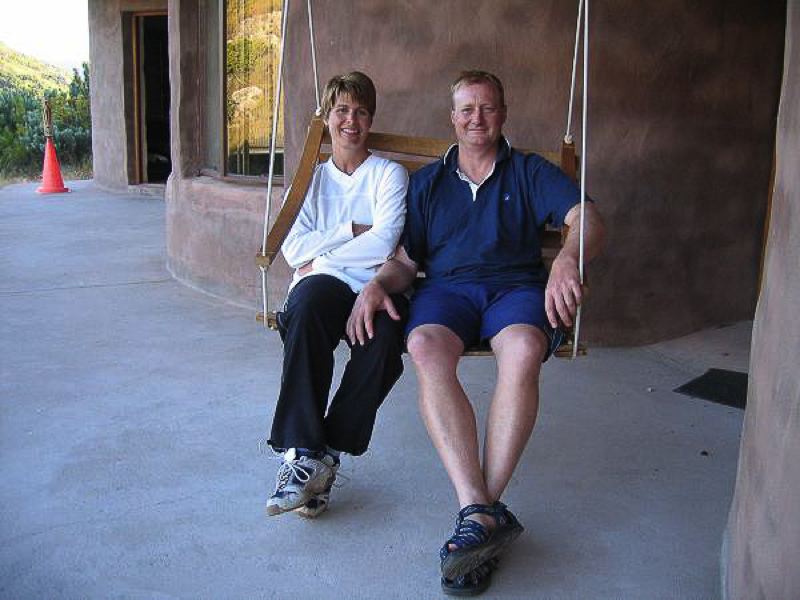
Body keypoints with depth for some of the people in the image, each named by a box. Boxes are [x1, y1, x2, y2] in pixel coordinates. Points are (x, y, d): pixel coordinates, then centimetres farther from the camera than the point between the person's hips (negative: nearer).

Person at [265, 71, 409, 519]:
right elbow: (294, 250, 7)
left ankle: (323, 453, -26)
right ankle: (304, 450, -37)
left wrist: (322, 254, 0)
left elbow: (383, 243, -3)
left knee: (386, 332, -38)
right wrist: (352, 231, 0)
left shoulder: (390, 174, 16)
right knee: (308, 304, -38)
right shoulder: (313, 179, 24)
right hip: (321, 284, 1)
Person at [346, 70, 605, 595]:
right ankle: (485, 513, -38)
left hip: (516, 286, -1)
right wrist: (377, 284, -7)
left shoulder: (531, 172, 17)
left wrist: (568, 259, -25)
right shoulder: (427, 182, 25)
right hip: (447, 287, 2)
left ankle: (478, 512, -32)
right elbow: (405, 260, 18)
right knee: (425, 347, -35)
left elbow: (588, 220, 0)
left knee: (523, 350, -38)